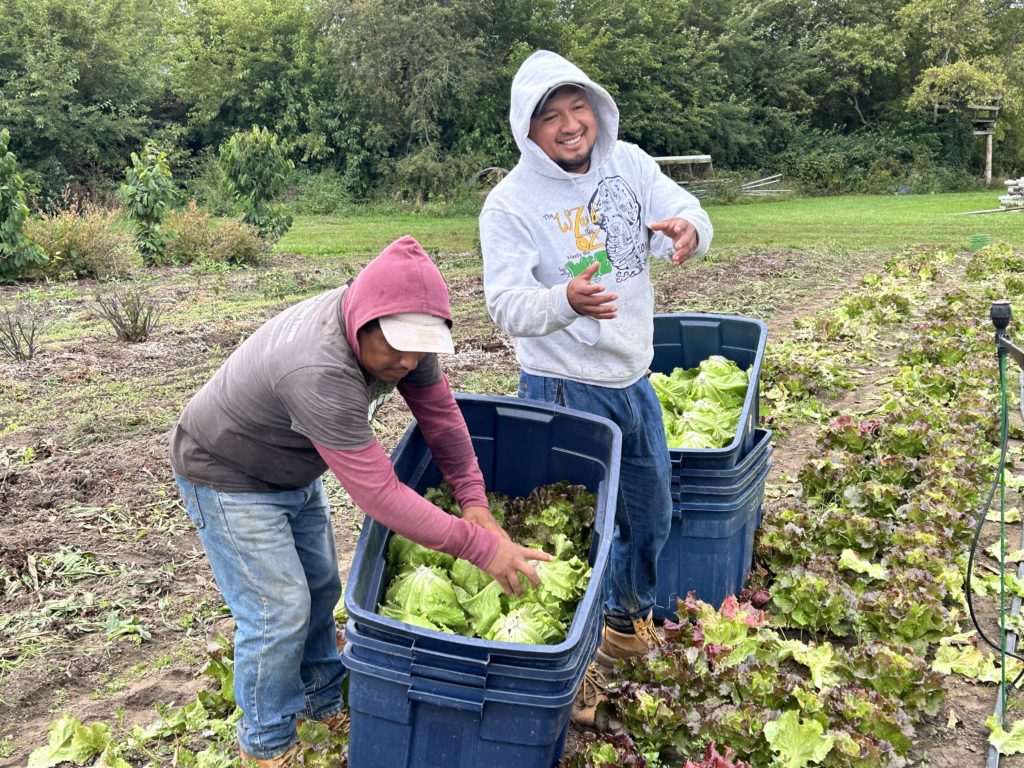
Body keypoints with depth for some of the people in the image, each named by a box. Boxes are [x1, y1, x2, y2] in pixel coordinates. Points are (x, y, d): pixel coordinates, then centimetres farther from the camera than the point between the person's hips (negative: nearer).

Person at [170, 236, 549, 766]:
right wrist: (480, 546, -37)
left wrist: (473, 500, -15)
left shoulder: (397, 330, -19)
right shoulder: (318, 374, -44)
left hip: (295, 471, 8)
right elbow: (380, 494, -41)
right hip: (230, 479, -8)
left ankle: (323, 702, 37)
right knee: (279, 612, -5)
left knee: (321, 589, 16)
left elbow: (438, 412, -7)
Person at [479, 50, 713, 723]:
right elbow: (507, 306, -23)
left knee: (652, 510, 23)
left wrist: (687, 229, -34)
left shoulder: (629, 163, -2)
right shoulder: (511, 203, -16)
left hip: (634, 377, 6)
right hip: (564, 390, -6)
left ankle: (629, 618, 50)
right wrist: (566, 300, -45)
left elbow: (689, 215, -8)